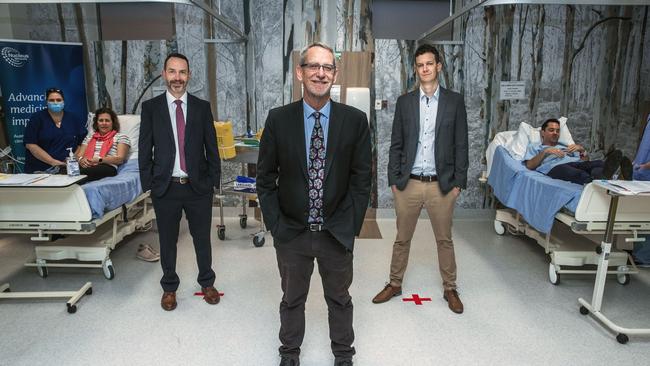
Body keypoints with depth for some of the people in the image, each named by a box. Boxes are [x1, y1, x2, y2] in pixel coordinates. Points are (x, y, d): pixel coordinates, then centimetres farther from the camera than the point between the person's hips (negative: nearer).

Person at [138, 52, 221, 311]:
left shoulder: (202, 107, 3)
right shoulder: (150, 107, 1)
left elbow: (211, 147, 4)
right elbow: (144, 149, 1)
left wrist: (213, 180, 0)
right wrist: (148, 184, -3)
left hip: (199, 186, 1)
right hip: (165, 187, 0)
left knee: (202, 238, 12)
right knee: (167, 241, 12)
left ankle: (207, 282, 32)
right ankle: (169, 287, 32)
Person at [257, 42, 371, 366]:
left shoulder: (355, 120, -6)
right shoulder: (278, 120, -6)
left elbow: (361, 179, -2)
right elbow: (265, 179, -1)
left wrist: (350, 227, -5)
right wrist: (276, 226, -4)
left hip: (338, 233, 0)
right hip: (292, 233, 0)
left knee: (340, 299, 19)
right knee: (292, 299, 19)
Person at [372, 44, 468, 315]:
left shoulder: (454, 101, 2)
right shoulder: (404, 102, 5)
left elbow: (460, 144, 2)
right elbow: (396, 144, 5)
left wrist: (459, 182, -2)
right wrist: (393, 179, 0)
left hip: (442, 184, -1)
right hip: (408, 183, 1)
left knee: (444, 240, 12)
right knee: (402, 239, 12)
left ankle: (450, 289, 28)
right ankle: (395, 284, 29)